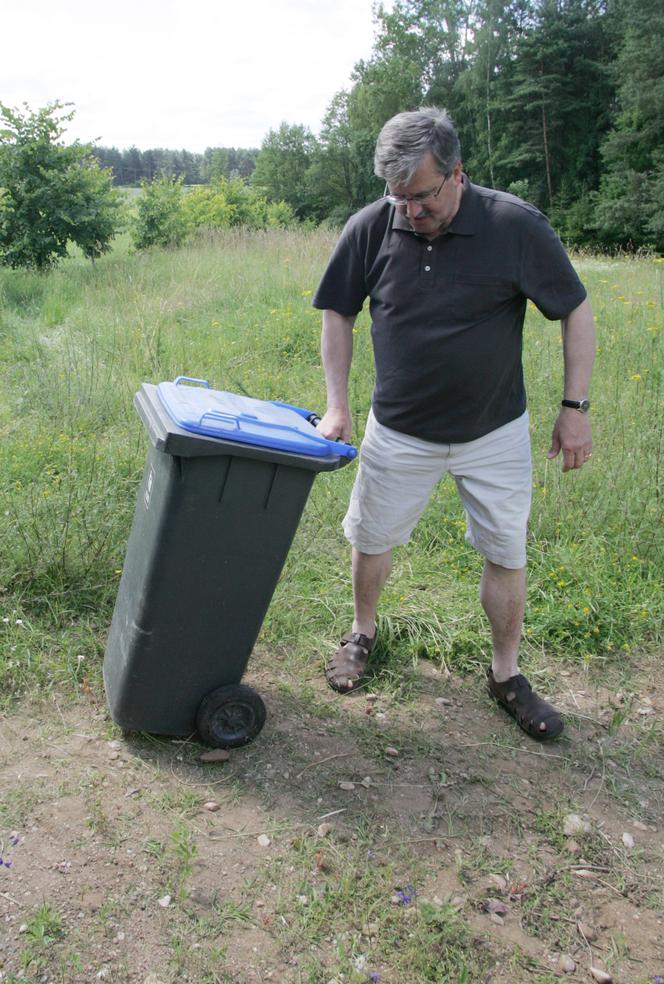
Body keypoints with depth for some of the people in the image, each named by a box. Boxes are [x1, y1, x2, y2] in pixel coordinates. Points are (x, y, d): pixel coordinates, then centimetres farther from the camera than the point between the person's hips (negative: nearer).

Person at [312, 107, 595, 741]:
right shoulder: (371, 227, -12)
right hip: (399, 430, 2)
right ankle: (363, 633, 40)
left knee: (505, 554, 6)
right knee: (371, 539, 12)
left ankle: (506, 675, 27)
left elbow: (576, 312, -7)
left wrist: (575, 408, -9)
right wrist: (336, 404, -7)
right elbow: (338, 313, 1)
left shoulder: (515, 226, -18)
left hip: (493, 431, -1)